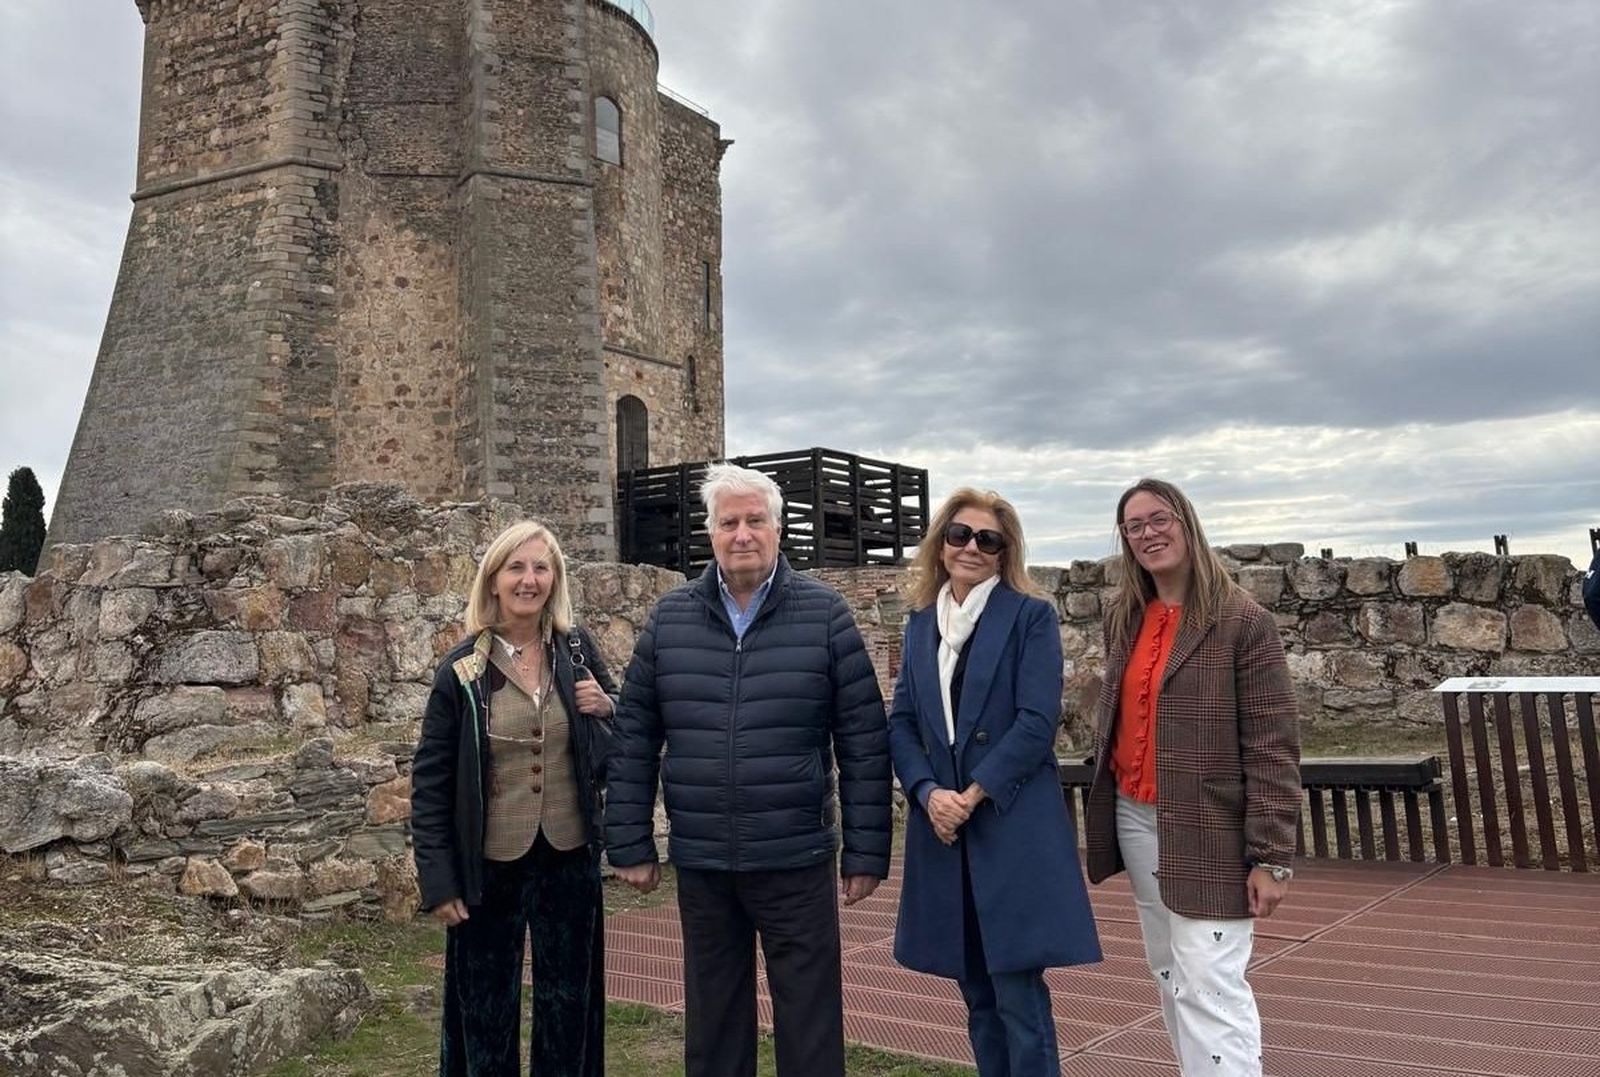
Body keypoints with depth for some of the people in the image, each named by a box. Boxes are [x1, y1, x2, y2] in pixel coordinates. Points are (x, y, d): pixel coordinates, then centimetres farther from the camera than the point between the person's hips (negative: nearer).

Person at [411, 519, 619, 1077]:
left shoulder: (577, 650, -2)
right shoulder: (462, 668, -8)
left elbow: (619, 742, 10)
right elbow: (430, 780, -4)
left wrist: (608, 709, -12)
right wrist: (437, 879, -7)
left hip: (570, 859, 2)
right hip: (490, 865, -2)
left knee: (568, 1006, 17)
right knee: (486, 1012, 15)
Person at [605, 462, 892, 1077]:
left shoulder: (824, 615, -4)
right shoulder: (670, 618, 2)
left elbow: (864, 742, -4)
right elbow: (634, 740, 5)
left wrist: (866, 852, -5)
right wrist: (630, 845, 3)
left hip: (797, 862, -2)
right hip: (699, 863, 3)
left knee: (810, 1023, 9)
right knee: (712, 1021, 16)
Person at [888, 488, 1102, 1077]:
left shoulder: (1031, 615, -3)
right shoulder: (920, 622, 11)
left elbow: (1038, 720, -11)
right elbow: (900, 721, 6)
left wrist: (973, 794, -15)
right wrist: (928, 793, -10)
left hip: (1015, 827, -5)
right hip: (943, 826, 5)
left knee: (1019, 995, -3)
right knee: (978, 995, 13)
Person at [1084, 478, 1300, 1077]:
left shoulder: (1243, 623, -11)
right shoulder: (1124, 620, 8)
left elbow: (1273, 747, -12)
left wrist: (1271, 857, -14)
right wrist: (1103, 811, 13)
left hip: (1206, 831, -6)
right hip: (1134, 821, 6)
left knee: (1209, 989, -6)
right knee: (1171, 981, 16)